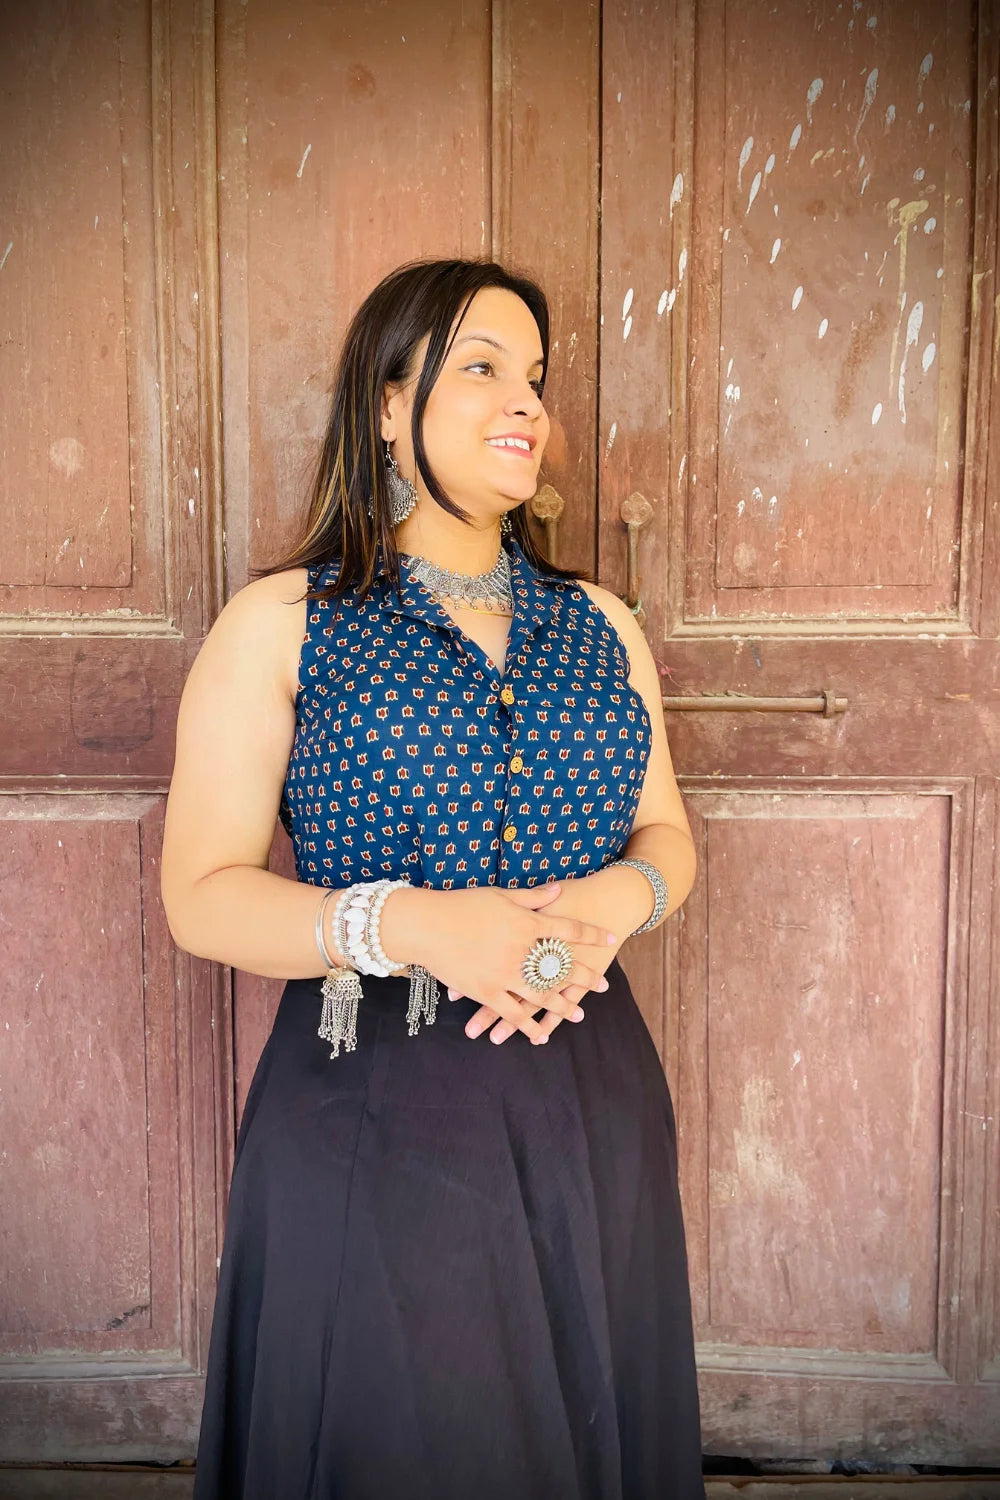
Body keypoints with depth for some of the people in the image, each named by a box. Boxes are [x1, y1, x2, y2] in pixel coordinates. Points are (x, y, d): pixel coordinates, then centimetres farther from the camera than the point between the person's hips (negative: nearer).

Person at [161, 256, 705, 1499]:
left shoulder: (600, 624, 8)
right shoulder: (279, 625, -5)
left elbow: (666, 830, 14)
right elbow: (201, 893, -7)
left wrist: (615, 899, -10)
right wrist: (410, 925, -23)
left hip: (588, 1101, 4)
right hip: (370, 1116, -3)